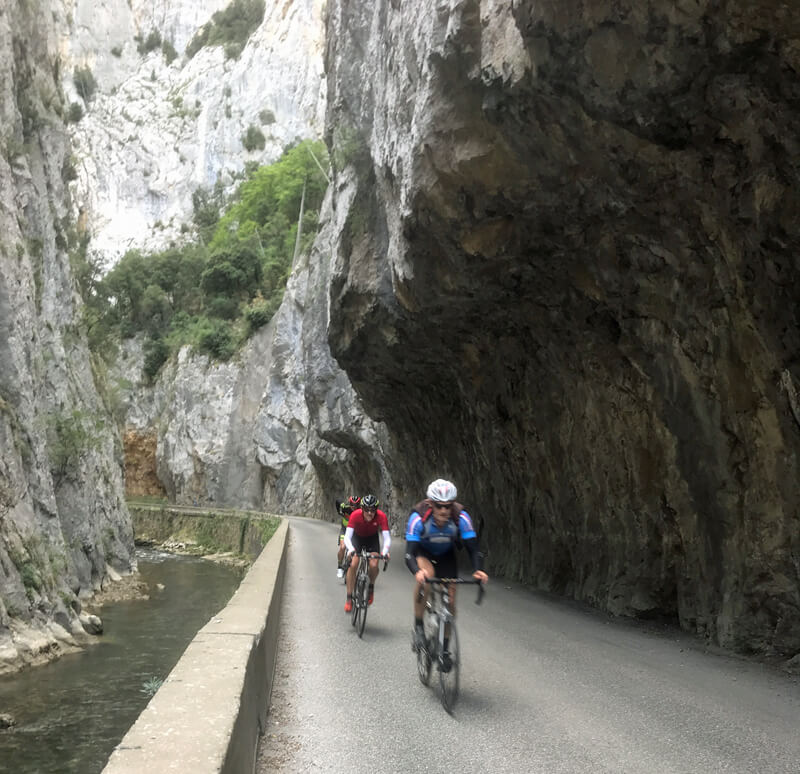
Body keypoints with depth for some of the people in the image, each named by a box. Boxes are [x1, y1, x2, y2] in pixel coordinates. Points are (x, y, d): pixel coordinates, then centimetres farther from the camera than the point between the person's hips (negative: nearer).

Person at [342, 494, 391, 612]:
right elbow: (347, 536, -38)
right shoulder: (355, 515, -34)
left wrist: (385, 551, -54)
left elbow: (387, 538, -35)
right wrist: (351, 549, -58)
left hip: (372, 538, 1)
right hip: (357, 537, -1)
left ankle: (371, 587, 12)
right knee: (353, 565, -19)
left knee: (374, 565, -20)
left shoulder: (381, 517, -32)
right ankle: (349, 598, -6)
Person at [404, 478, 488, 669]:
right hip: (422, 552, -2)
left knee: (450, 601, -6)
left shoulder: (461, 518, -30)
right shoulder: (418, 518, -35)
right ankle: (418, 625, -16)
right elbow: (409, 553, -39)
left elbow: (473, 548, -29)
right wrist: (417, 572, -59)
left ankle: (444, 649, 15)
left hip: (446, 556, 2)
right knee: (426, 577, -35)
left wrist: (478, 570, -49)